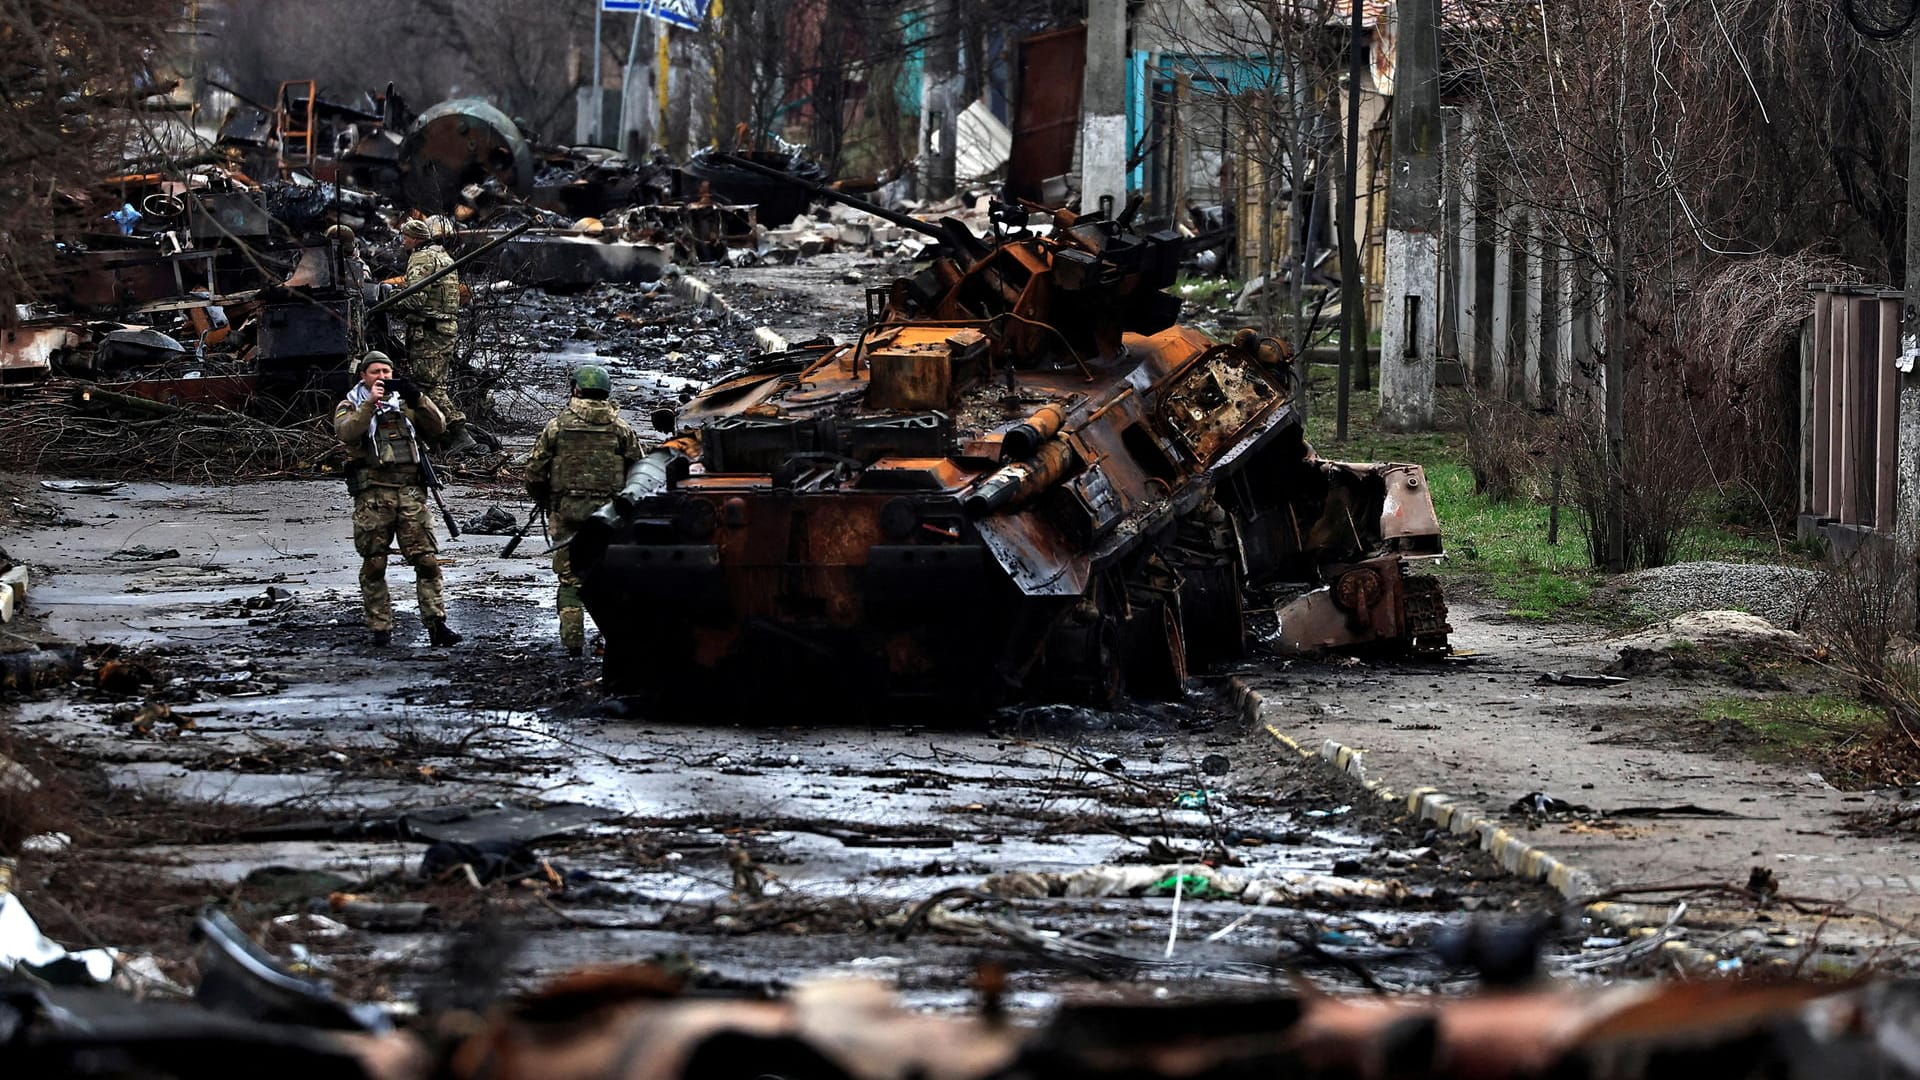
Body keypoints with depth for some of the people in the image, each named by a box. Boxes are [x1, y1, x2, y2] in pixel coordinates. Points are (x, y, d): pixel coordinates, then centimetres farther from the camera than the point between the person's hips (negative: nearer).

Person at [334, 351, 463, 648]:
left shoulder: (405, 405, 17)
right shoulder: (350, 407, 9)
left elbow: (438, 426, 5)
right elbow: (347, 432, -12)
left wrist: (418, 399, -9)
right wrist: (371, 403, -19)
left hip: (410, 491, 2)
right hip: (372, 493, -2)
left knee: (427, 560, -6)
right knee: (374, 565, 1)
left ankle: (436, 624, -7)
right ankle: (380, 629, 6)